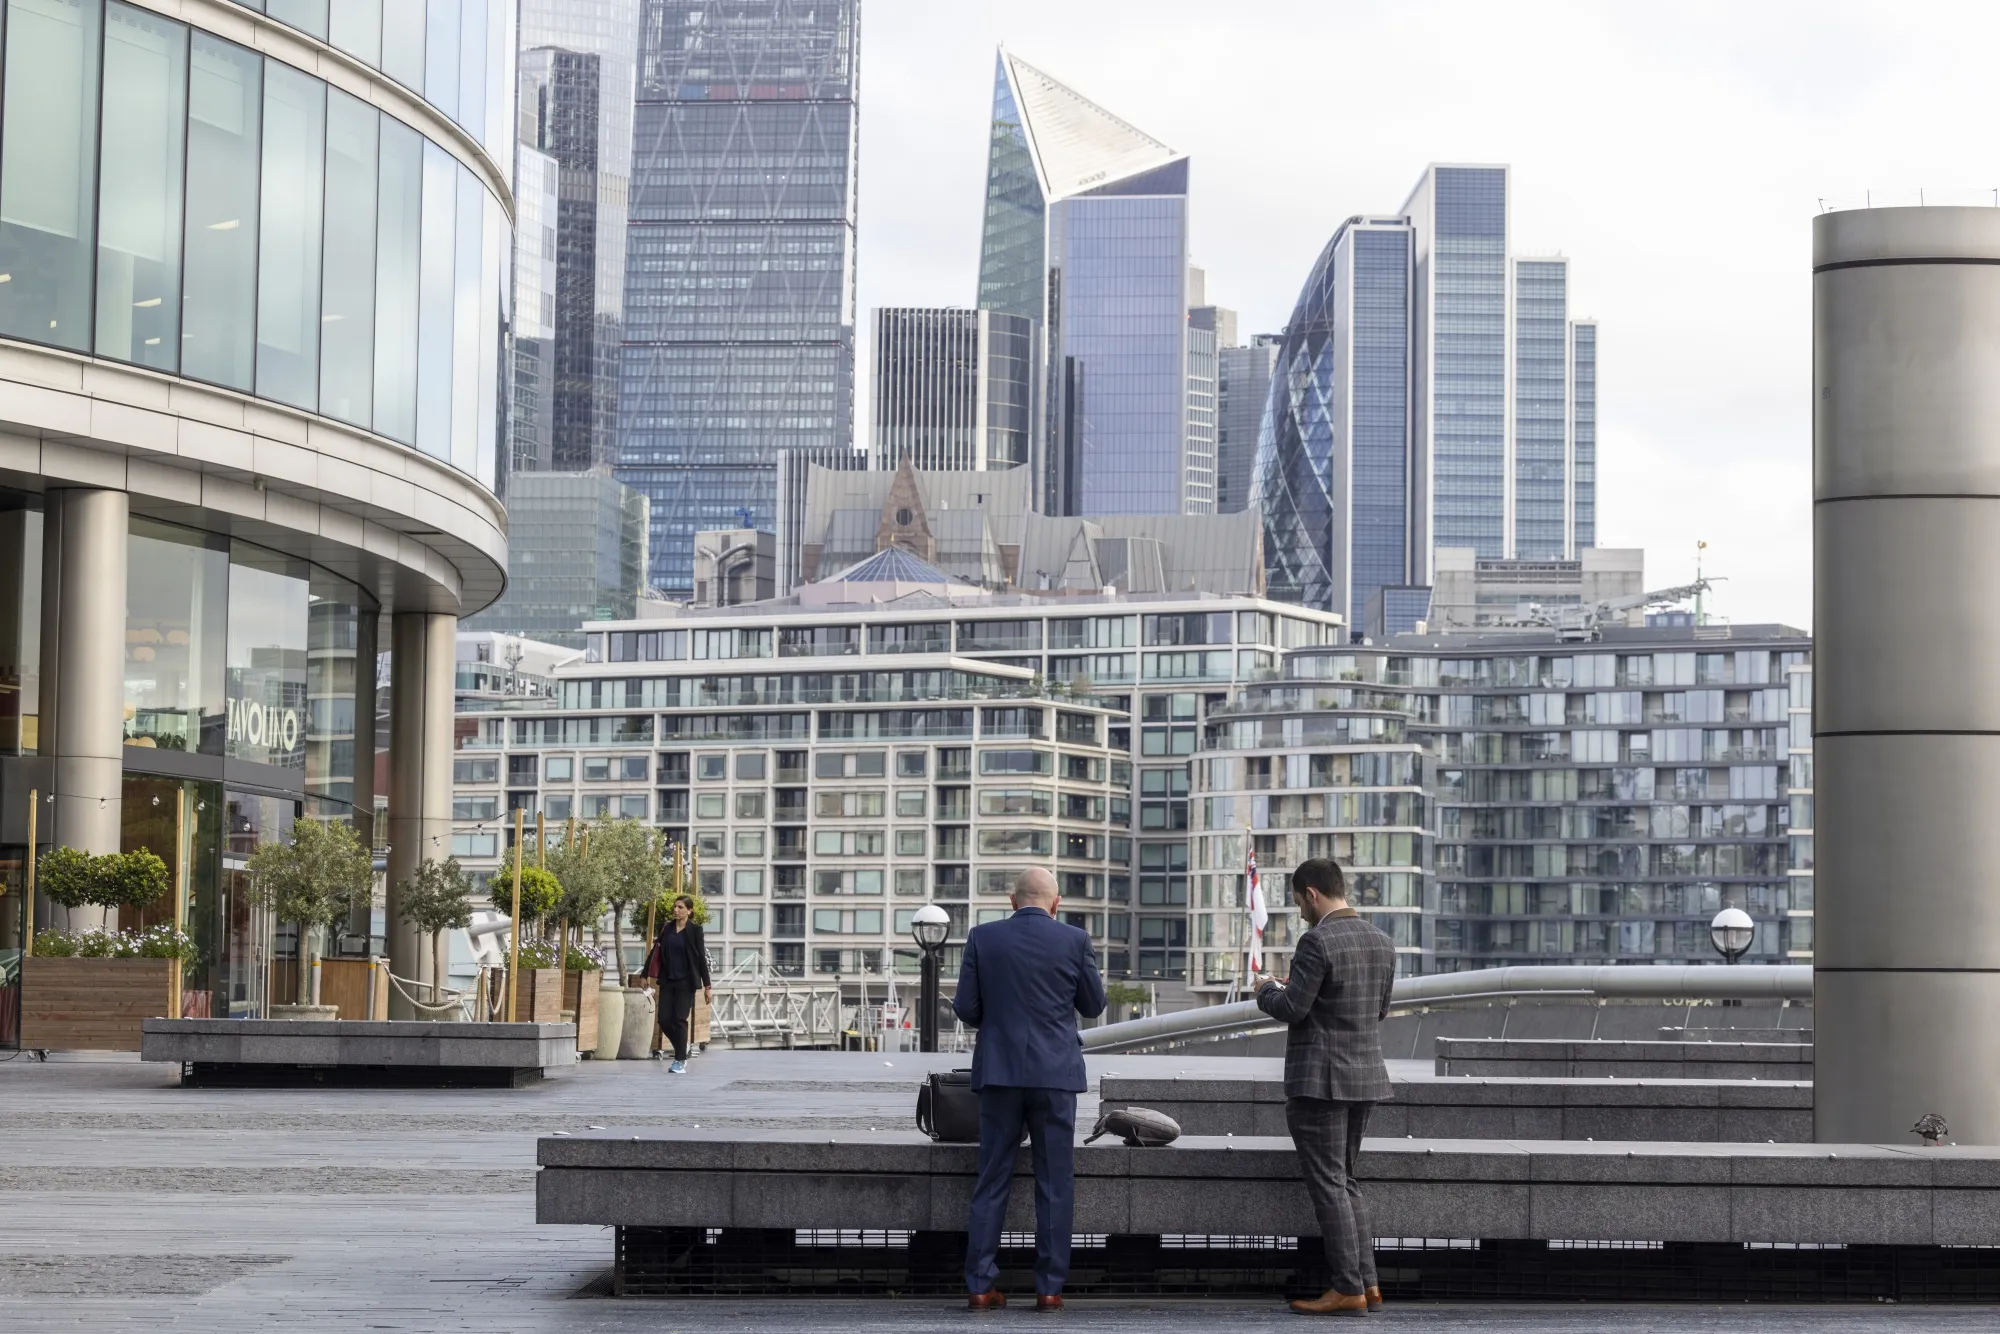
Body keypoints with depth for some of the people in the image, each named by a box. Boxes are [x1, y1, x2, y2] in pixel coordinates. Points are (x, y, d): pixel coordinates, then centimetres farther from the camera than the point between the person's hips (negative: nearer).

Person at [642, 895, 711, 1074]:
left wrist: (707, 985, -5)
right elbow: (656, 952, 11)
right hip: (667, 981, 4)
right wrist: (646, 975, 9)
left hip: (685, 982, -4)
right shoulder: (667, 928, 8)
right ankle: (682, 1049, 24)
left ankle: (680, 1062, 3)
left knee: (680, 1020, -6)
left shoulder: (694, 930, -4)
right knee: (664, 1020, 0)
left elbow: (701, 958, -4)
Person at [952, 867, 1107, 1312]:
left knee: (991, 1181, 7)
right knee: (1055, 1184, 4)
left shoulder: (982, 938, -1)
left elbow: (966, 1008, 0)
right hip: (1056, 1074, -1)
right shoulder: (1074, 941, -3)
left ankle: (980, 1285, 4)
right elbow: (1093, 1005, 6)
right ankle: (1049, 1288, 3)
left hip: (999, 1073, 1)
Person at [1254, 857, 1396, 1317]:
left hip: (1320, 1081, -8)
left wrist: (1267, 991, 3)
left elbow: (1291, 1009, -18)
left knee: (1328, 1183, -2)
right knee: (1344, 1178, 17)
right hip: (1366, 1076, 8)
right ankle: (1367, 1283, 14)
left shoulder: (1318, 942, -17)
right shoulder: (1381, 942, 9)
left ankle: (1348, 1290, -2)